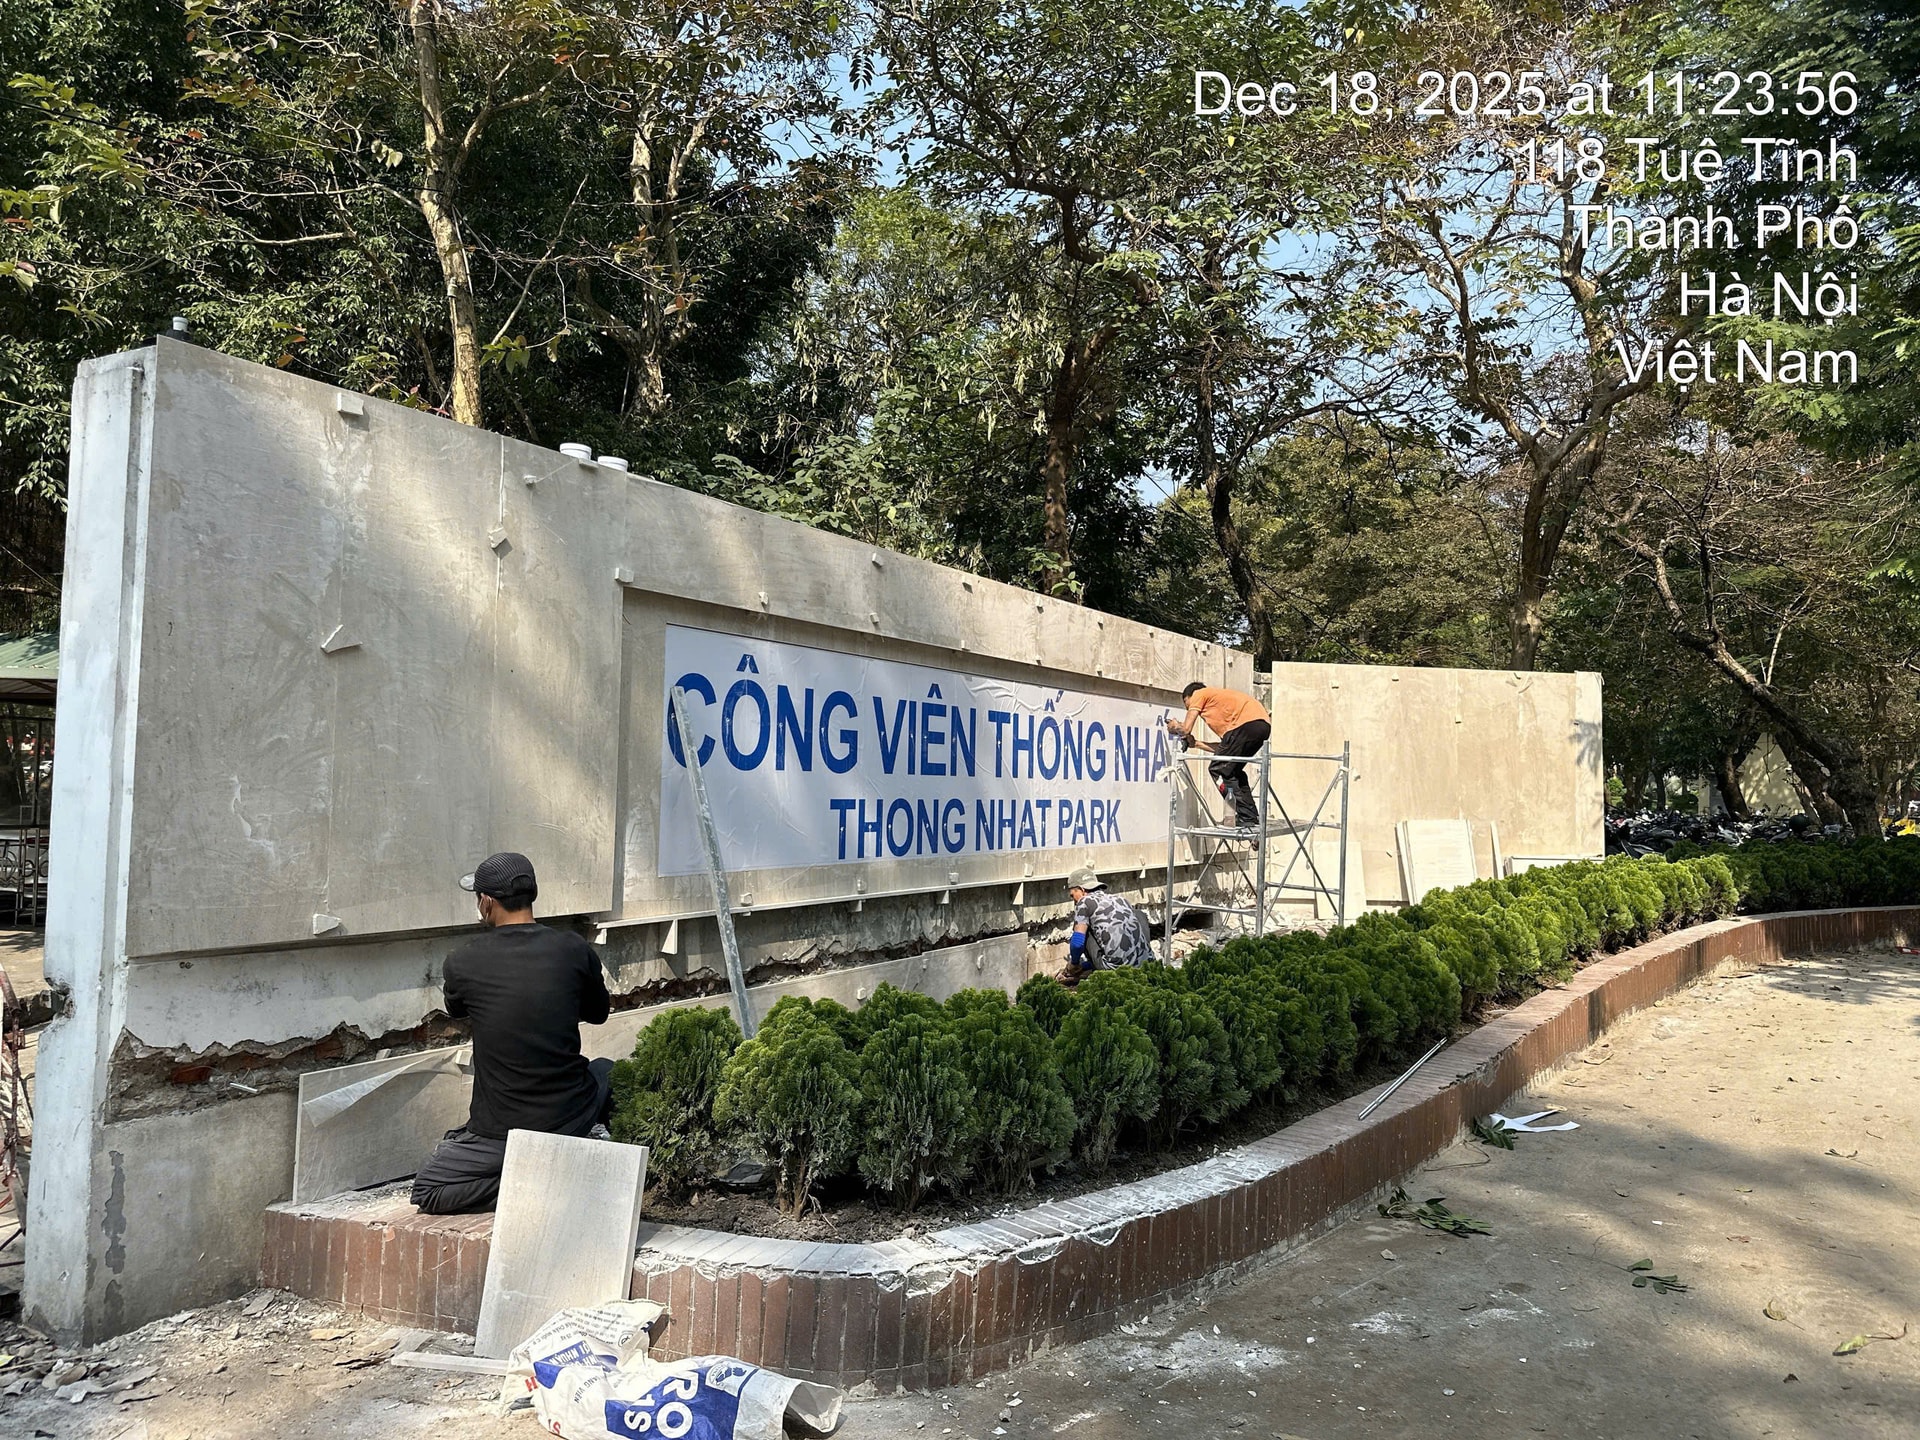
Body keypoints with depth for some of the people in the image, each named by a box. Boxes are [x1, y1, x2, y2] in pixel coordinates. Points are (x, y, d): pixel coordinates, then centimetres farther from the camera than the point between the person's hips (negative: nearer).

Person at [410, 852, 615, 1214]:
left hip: (502, 1132, -4)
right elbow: (599, 1014, 12)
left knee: (427, 1192, 18)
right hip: (573, 1116, 4)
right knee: (607, 1071, 37)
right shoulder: (575, 950, -8)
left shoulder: (462, 964, -11)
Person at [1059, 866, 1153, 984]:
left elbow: (1078, 942, -7)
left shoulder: (1084, 901, 4)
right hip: (1146, 961, 6)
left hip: (1117, 965, -5)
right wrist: (1082, 968, 35)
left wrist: (1073, 965, 15)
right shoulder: (1119, 898, 24)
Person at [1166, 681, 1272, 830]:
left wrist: (1175, 727, 28)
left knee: (1218, 770, -1)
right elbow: (1226, 749, 30)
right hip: (1264, 724, 9)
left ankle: (1246, 819, -6)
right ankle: (1252, 818, 14)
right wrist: (1197, 743, 38)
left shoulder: (1198, 694, 16)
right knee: (1233, 770, 20)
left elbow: (1186, 729, 6)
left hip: (1247, 722, -9)